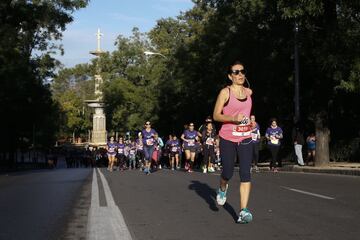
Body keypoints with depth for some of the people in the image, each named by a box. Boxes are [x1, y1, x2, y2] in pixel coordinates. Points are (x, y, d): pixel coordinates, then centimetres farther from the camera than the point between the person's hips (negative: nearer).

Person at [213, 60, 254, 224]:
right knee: (228, 173, 0)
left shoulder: (248, 92, 9)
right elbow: (216, 115, -9)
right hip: (228, 138, -3)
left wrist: (251, 120, 11)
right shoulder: (225, 92, -6)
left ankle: (243, 211, -10)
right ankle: (222, 188, 37)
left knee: (245, 174, -8)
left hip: (245, 138, 3)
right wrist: (233, 118, -22)